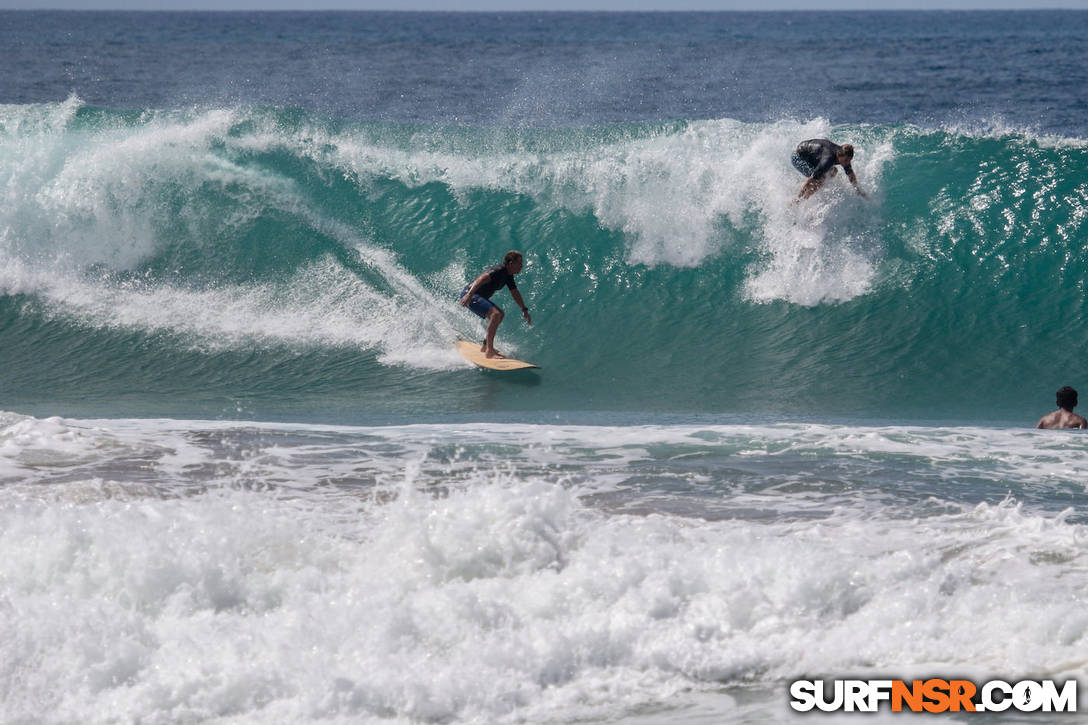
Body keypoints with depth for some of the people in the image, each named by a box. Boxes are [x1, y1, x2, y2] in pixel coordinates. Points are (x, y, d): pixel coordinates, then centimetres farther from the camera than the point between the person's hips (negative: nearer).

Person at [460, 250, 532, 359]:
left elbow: (515, 293, 24)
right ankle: (489, 351, -28)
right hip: (469, 295, -11)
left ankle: (485, 347, 23)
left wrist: (524, 310, 22)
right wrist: (469, 295, -42)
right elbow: (481, 279, -32)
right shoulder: (499, 270, -19)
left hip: (479, 297, 11)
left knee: (499, 314, 21)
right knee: (495, 314, -25)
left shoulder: (508, 276, 12)